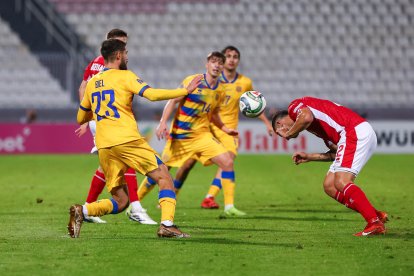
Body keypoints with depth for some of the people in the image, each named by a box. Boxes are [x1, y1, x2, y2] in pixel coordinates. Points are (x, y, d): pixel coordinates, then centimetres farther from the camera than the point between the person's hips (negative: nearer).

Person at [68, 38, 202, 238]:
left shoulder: (92, 83, 19)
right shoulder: (125, 76, 2)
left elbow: (80, 118, 27)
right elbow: (152, 94, -12)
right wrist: (185, 91, -6)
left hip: (104, 147, 6)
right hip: (127, 140, -6)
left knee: (120, 202, 9)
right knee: (164, 177, 2)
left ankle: (82, 211, -14)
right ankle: (167, 224, -15)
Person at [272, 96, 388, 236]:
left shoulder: (294, 106, 4)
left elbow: (307, 117, -21)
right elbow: (337, 153, 23)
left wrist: (288, 133, -4)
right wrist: (309, 157, 29)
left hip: (357, 131, -10)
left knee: (341, 183, -19)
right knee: (329, 186, 7)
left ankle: (375, 223, -22)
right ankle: (375, 215, 3)